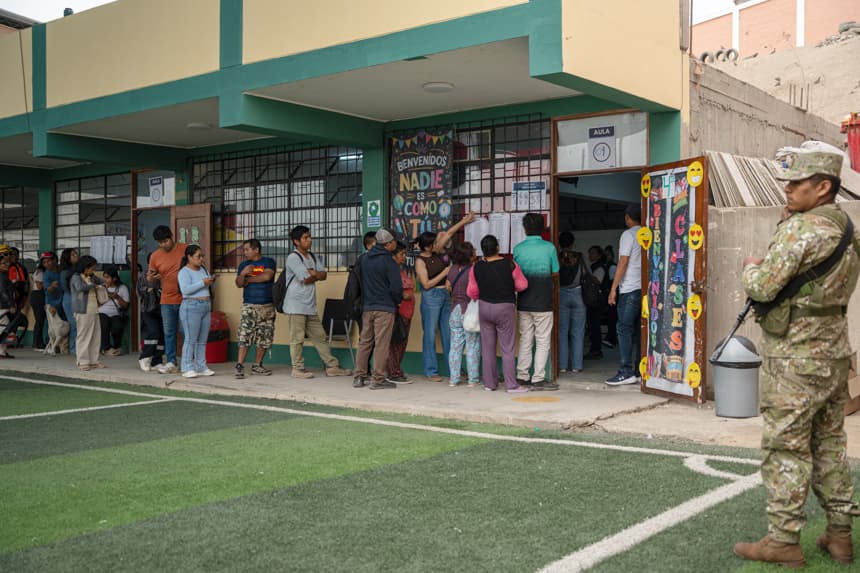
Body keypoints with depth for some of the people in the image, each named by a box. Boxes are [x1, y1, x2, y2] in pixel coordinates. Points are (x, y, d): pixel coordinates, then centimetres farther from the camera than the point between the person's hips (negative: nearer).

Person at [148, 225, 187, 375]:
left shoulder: (186, 249, -4)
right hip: (167, 301, 2)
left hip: (185, 299, -2)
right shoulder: (155, 256, 3)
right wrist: (151, 278, -13)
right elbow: (151, 282, 10)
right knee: (169, 333, 6)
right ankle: (171, 363, 12)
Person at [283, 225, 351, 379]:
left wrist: (312, 273, -11)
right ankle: (298, 369, 8)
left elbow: (324, 275, 5)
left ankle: (332, 366, 14)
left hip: (310, 306, 8)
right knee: (297, 339, -1)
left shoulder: (312, 257, 15)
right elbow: (306, 279, -17)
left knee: (320, 337, 10)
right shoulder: (293, 258, -10)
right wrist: (316, 275, 1)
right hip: (296, 306, -8)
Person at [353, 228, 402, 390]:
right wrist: (397, 301, 4)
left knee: (365, 341, 13)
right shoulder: (388, 261, -13)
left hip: (366, 307, 7)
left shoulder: (365, 258, 8)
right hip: (384, 308, -7)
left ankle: (359, 377, 15)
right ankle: (378, 379, -1)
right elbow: (396, 287, -15)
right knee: (381, 344, -2)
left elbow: (359, 281, 16)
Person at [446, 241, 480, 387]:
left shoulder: (453, 269, 3)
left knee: (455, 346, 9)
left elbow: (448, 285, 13)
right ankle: (473, 379, 4)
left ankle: (454, 378, 11)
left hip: (455, 311, 5)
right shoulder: (473, 271, -15)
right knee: (472, 347, 2)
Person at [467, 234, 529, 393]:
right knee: (507, 348, 1)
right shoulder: (510, 265, -12)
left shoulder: (476, 267, -5)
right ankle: (511, 385, 0)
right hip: (505, 308, -3)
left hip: (484, 308, 3)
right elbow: (522, 285, -3)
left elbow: (472, 292, 1)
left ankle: (490, 383, 14)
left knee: (488, 348, 10)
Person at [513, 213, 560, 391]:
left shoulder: (518, 248, 1)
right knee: (543, 341, 1)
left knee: (525, 339, 11)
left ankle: (522, 376, 14)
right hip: (543, 302, -4)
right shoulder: (549, 247, -6)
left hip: (523, 301, 4)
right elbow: (555, 274, 2)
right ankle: (538, 378, -2)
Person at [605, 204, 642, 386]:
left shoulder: (628, 235, -6)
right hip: (644, 288, 7)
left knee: (624, 329, -6)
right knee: (638, 330, 9)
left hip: (630, 289, -7)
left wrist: (613, 288, -10)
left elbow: (623, 262, -12)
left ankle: (626, 372, -10)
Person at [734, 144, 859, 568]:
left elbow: (763, 286, -21)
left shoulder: (800, 229, -18)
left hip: (795, 360, -9)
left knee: (785, 449, -2)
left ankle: (784, 541, 4)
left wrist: (750, 266, 0)